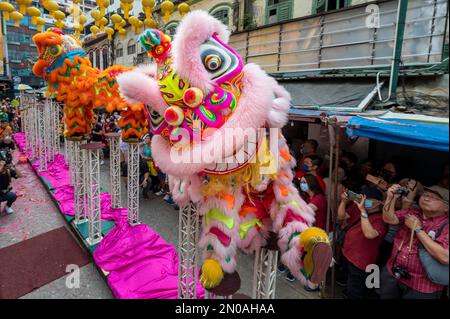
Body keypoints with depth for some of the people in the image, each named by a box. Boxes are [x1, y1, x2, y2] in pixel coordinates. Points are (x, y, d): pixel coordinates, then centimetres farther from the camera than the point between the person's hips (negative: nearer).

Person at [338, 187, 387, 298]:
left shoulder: (380, 218, -22)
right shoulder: (358, 209, -1)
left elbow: (369, 234, -38)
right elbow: (341, 216, 0)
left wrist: (363, 211, -39)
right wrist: (344, 201, -15)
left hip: (360, 262, -7)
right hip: (347, 255, 7)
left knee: (354, 293, 11)